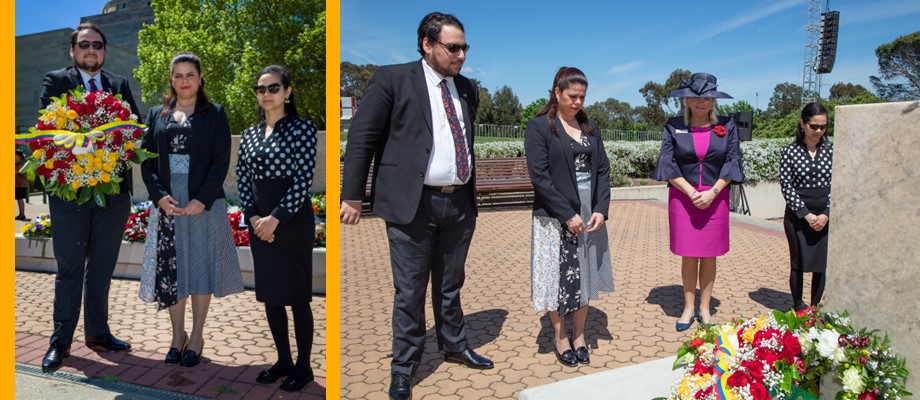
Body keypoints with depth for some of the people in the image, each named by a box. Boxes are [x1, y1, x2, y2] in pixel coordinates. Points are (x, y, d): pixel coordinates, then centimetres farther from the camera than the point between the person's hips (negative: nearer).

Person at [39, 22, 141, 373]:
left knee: (102, 267, 12)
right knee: (69, 268, 4)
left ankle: (97, 332, 24)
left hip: (114, 189, 3)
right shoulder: (56, 80, 4)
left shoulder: (120, 84, 13)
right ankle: (61, 340, 14)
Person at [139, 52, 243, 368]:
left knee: (201, 268, 3)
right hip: (167, 204, 3)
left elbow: (221, 161, -4)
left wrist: (202, 199, -14)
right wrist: (159, 196, -8)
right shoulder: (156, 115, 11)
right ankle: (178, 336, 21)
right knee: (169, 271, 6)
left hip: (204, 205, -2)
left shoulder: (214, 114, 3)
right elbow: (147, 161, 7)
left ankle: (196, 338, 16)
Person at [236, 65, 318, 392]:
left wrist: (276, 217, -16)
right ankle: (283, 361, 26)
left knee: (297, 297, 1)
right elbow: (242, 179, 9)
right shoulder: (250, 134, 12)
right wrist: (253, 216, -5)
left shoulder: (302, 128, -4)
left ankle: (303, 366, 15)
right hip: (259, 223, 6)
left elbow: (303, 180, -12)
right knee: (269, 296, 11)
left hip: (293, 222, -6)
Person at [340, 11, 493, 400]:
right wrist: (352, 196, -9)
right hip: (413, 204, -5)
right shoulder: (392, 79, -5)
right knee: (410, 291, 5)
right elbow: (361, 138, -6)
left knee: (450, 286, 19)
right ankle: (403, 367, 22)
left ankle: (455, 347, 38)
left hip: (459, 204, 5)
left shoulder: (467, 88, 12)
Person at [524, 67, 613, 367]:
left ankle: (579, 336, 27)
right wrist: (568, 215, -15)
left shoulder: (589, 126, 10)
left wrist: (601, 209, -5)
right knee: (559, 277, 3)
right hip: (556, 218, -5)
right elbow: (539, 176, -13)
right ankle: (560, 339, 21)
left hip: (591, 215, 5)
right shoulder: (539, 126, -7)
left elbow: (603, 170, 8)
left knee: (585, 276, 11)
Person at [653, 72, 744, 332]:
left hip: (715, 198, 1)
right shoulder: (674, 127, 0)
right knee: (688, 256, 4)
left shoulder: (727, 126, 3)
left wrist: (712, 192, -11)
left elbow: (732, 161, 0)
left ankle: (704, 309, 19)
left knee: (709, 256, 7)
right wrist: (691, 192, -13)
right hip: (683, 197, -1)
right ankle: (688, 308, 16)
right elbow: (667, 163, -4)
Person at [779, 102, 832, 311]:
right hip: (797, 216, -2)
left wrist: (826, 214, -8)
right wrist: (806, 214, -11)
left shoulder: (831, 150, 3)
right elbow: (786, 186, -6)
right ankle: (798, 307, 19)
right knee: (798, 263, 6)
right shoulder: (790, 152, -3)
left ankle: (815, 308, 21)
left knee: (821, 264, 7)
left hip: (825, 216, 2)